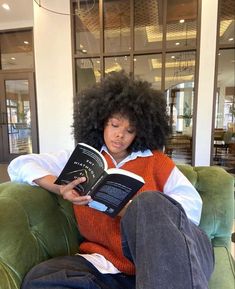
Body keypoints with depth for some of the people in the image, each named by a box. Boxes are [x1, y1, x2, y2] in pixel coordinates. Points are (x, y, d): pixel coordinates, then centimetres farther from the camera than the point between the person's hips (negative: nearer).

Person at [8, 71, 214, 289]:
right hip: (109, 264, 2)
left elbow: (193, 203, 3)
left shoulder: (154, 159, 12)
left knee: (150, 203, -32)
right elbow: (19, 165, 9)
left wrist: (141, 210, -14)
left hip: (166, 255, -1)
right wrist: (61, 189, -10)